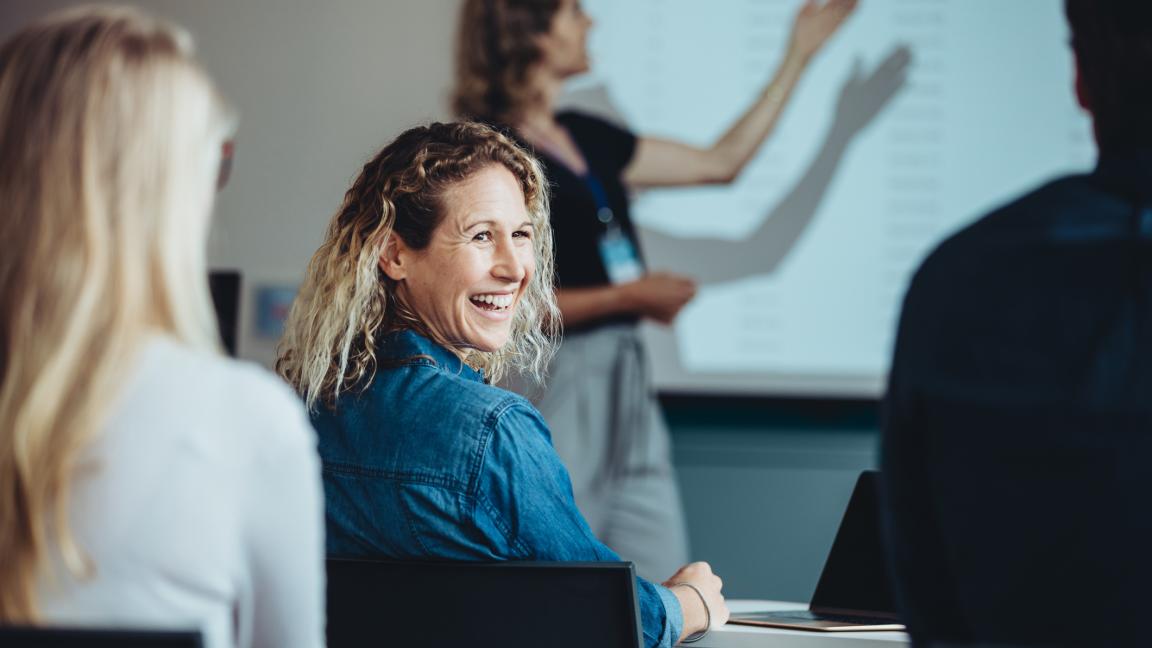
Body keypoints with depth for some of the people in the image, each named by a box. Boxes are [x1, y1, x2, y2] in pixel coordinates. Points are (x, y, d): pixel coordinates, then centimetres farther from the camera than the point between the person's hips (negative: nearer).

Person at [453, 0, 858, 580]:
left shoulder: (586, 139, 15)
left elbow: (720, 163, 21)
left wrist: (800, 55, 22)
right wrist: (625, 297, -17)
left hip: (627, 389, 8)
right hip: (554, 394, -8)